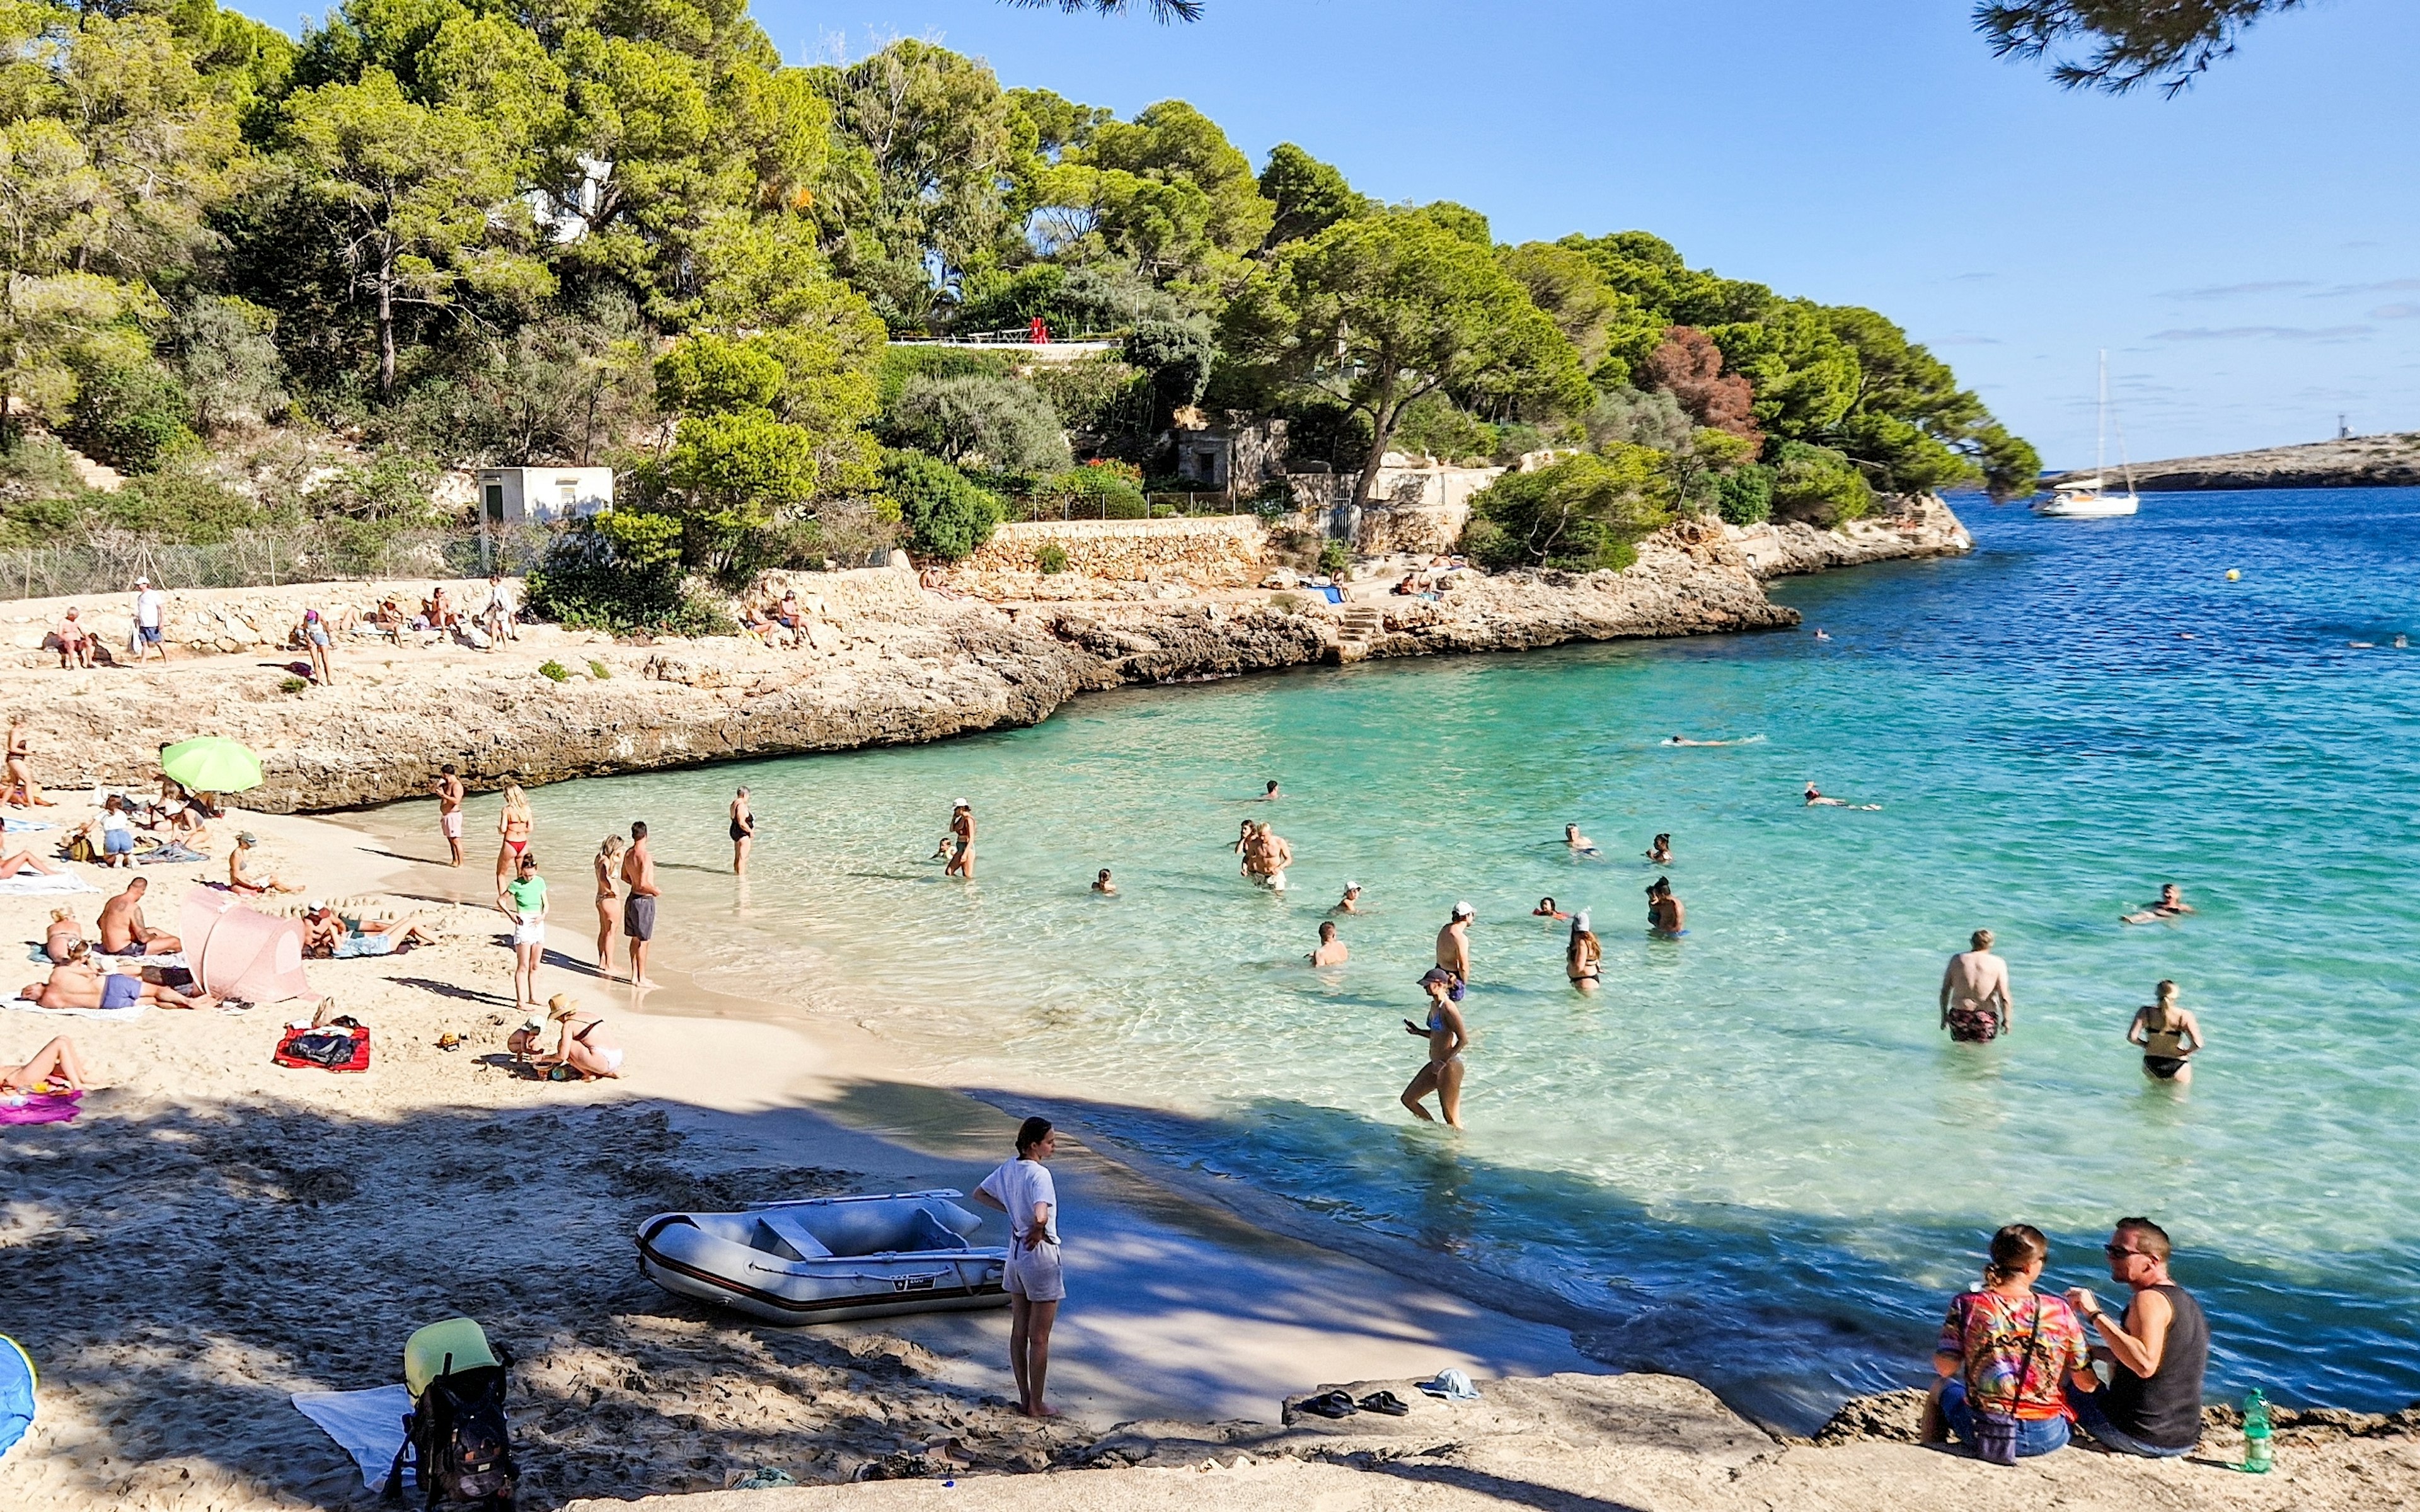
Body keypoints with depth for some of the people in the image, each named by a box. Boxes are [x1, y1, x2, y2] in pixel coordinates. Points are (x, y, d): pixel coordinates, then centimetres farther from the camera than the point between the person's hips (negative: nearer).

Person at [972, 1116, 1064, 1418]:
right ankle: (1036, 1405, 13)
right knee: (1039, 1338, 4)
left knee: (1019, 1331, 16)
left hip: (1016, 1254, 8)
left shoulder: (1009, 1168, 1)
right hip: (1040, 1257, -8)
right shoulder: (1039, 1175, -24)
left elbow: (980, 1194, 17)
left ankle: (1024, 1398, 25)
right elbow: (1040, 1217, -40)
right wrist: (1037, 1232, -18)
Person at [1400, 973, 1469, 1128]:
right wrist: (1418, 1031, 5)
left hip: (1450, 1066, -10)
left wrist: (1444, 1062, -23)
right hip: (1437, 1065, 10)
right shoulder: (1434, 1005, 9)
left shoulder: (1448, 1009, -20)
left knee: (1451, 1120, 0)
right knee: (1408, 1099, 16)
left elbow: (1464, 1040, -23)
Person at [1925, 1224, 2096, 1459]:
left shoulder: (1968, 1304, -9)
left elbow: (1945, 1368, -6)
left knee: (1941, 1387, 33)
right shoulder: (2060, 1311, -7)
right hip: (2046, 1438, 0)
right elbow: (2088, 1384, -1)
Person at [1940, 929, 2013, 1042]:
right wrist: (2007, 1021, 3)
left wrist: (1944, 1015, 14)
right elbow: (2004, 998, -8)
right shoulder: (1998, 964, -5)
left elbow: (1945, 991, 4)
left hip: (1958, 1017, 2)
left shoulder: (1957, 959, 2)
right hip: (1985, 1019, -2)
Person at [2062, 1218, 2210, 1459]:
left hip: (2142, 1438, -9)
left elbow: (2145, 1365, -31)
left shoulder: (2150, 1299, -16)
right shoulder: (2186, 1300, 15)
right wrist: (2094, 1351, 17)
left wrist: (2095, 1315, -27)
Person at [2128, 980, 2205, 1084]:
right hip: (2177, 1067, -3)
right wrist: (2186, 1052, -2)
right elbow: (2197, 1044, -22)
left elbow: (2131, 1038, -18)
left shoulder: (2145, 1013, -12)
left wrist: (2146, 1044, 1)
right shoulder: (2184, 1016, -16)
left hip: (2151, 1066, 3)